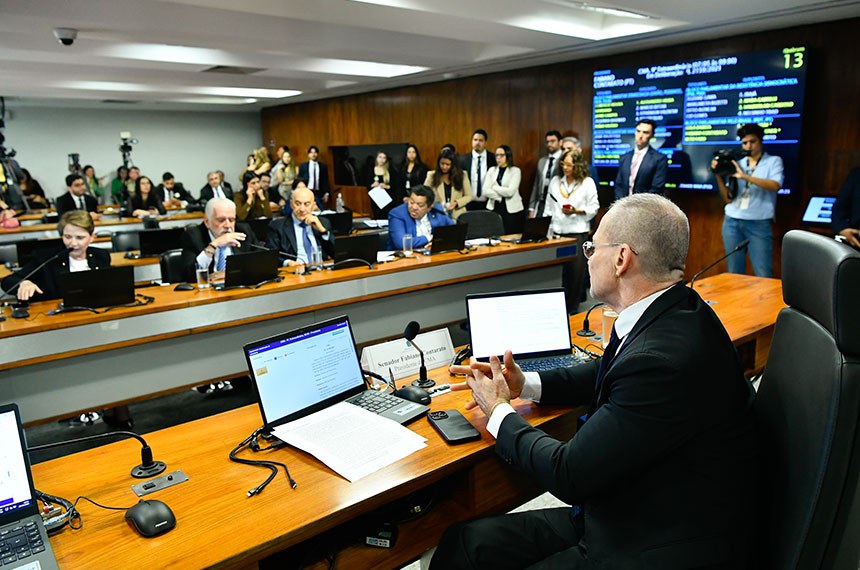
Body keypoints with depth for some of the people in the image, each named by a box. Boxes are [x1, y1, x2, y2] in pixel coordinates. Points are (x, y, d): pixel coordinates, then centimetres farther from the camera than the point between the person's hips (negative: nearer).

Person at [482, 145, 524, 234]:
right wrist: (500, 196, -12)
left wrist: (494, 187, -4)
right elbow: (485, 191, -1)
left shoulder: (515, 171, 0)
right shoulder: (492, 170, 10)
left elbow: (510, 191, -14)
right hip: (494, 208, 3)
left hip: (511, 209, -3)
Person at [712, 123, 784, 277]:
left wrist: (745, 176, -20)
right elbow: (728, 198, 8)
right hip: (732, 222, 3)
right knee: (734, 272, 7)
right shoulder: (737, 164, 12)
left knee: (763, 275, -7)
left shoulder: (773, 161, 4)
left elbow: (775, 185, -16)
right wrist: (719, 176, -5)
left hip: (759, 224, -3)